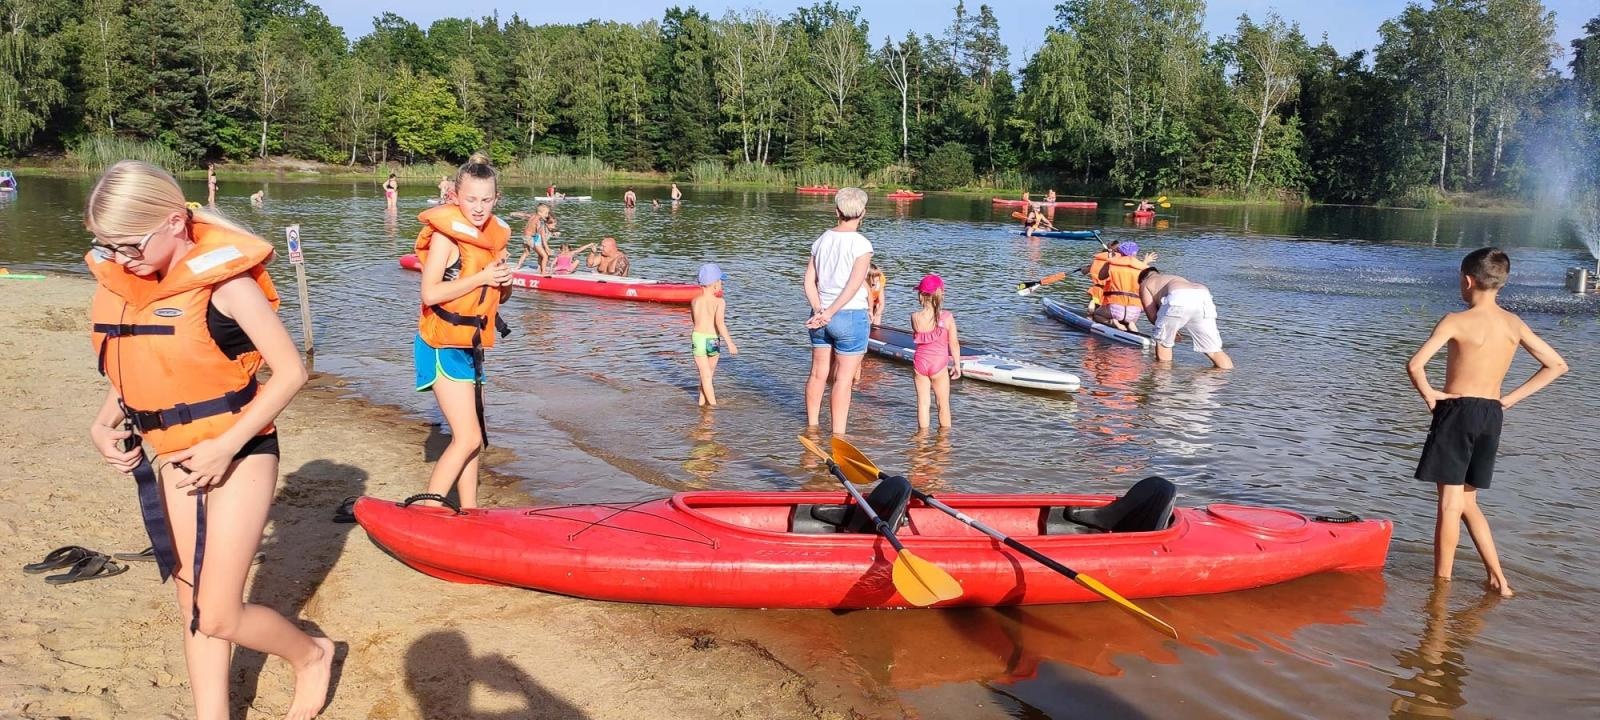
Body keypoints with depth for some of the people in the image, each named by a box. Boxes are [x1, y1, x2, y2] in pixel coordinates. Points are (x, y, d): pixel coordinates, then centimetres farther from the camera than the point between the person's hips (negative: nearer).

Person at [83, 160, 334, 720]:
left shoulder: (222, 279, -19)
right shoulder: (120, 281, 1)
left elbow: (290, 371, -17)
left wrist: (225, 446, -21)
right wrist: (103, 423, 0)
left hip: (237, 455, -6)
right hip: (173, 461, 7)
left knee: (219, 617, -3)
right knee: (194, 610, 13)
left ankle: (311, 654, 24)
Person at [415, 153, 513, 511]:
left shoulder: (494, 234, 9)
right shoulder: (446, 233, -13)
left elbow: (497, 296, 18)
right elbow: (429, 293, -22)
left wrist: (504, 282, -4)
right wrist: (482, 277, -21)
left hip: (471, 345, 8)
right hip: (444, 344, -8)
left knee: (472, 440, 12)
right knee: (468, 438, -12)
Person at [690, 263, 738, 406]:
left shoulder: (694, 301, 4)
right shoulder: (719, 302, -9)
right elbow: (720, 323, -22)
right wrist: (729, 343, -25)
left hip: (697, 337, 2)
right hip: (712, 340, -2)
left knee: (705, 375, 5)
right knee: (709, 374, 17)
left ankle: (707, 402, 2)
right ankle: (704, 401, 26)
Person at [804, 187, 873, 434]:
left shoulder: (822, 240, 5)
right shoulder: (861, 244, -12)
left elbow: (809, 281, 1)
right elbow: (853, 286, -19)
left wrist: (819, 310, -7)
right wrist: (830, 313, -15)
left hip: (820, 316, 6)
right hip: (851, 317, -6)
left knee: (818, 374, 16)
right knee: (844, 379, 1)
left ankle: (811, 428, 29)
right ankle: (837, 436, 5)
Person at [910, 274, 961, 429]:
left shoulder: (915, 317, -9)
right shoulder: (947, 317, -13)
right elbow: (954, 343, -7)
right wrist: (957, 364, 3)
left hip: (920, 362, 1)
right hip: (939, 364, -1)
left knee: (922, 402, 9)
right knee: (943, 403, 12)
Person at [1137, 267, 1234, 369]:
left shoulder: (1145, 284, 31)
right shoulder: (1174, 278, 46)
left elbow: (1152, 316, 19)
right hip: (1204, 297, 5)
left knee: (1162, 341, 21)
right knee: (1214, 350, 11)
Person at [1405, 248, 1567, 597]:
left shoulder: (1456, 321, -11)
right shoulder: (1515, 324, 6)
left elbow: (1415, 365, -22)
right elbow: (1557, 365, 12)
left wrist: (1429, 394, -5)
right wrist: (1510, 398, 10)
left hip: (1457, 411, -6)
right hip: (1492, 415, 6)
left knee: (1450, 502, 0)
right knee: (1467, 502, 17)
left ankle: (1441, 583, 5)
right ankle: (1499, 579, 15)